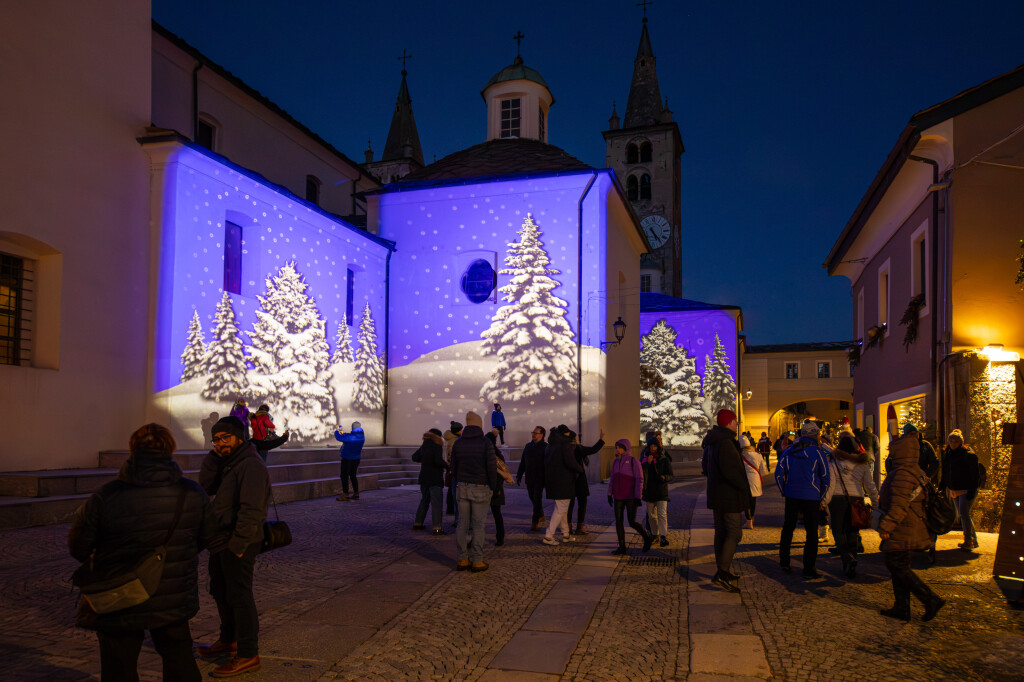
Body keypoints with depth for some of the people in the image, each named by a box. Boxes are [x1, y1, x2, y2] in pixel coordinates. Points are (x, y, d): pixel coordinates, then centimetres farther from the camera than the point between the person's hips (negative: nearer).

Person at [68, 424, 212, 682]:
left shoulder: (105, 497, -19)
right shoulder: (193, 493, -10)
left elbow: (78, 547, -8)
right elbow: (205, 538, 4)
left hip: (119, 606, -2)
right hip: (175, 601, 2)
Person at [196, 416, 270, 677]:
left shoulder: (251, 465, -18)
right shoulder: (227, 462, 13)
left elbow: (251, 509, -23)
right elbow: (206, 487, 6)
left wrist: (238, 543, -25)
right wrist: (214, 457, -4)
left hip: (238, 543, -10)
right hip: (221, 539, 10)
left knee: (239, 596, -5)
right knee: (221, 591, 22)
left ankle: (248, 655, 3)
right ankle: (229, 640, 40)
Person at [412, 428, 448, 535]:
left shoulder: (424, 446, 9)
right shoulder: (437, 446, -12)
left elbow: (414, 457, 16)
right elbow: (438, 461, -24)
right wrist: (447, 465, -6)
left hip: (424, 478, 7)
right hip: (434, 478, -7)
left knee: (424, 500, 19)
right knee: (436, 502, -5)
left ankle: (417, 523, 23)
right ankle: (437, 528, -8)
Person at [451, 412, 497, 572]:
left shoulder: (458, 443, 4)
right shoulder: (485, 443, -11)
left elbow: (454, 467, 9)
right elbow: (492, 467, -11)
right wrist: (493, 487, 1)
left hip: (462, 487, 4)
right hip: (481, 488, -4)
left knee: (462, 524, 8)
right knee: (478, 525, 1)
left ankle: (462, 560, 13)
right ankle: (477, 561, 5)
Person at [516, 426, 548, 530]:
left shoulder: (546, 447, -6)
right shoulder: (528, 446, 12)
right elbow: (522, 462, 16)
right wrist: (519, 475, 13)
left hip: (539, 478, -6)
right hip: (529, 478, 6)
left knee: (537, 499, -4)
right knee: (532, 498, 13)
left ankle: (535, 521, 4)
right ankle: (541, 516, 32)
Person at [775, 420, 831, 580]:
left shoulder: (788, 451, 3)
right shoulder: (818, 453, -6)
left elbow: (778, 473, 2)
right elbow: (825, 478, -1)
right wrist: (821, 499, 10)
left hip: (791, 496, 3)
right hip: (811, 498, -3)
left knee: (787, 529, 16)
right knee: (812, 533, 4)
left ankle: (784, 562, 21)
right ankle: (808, 570, 4)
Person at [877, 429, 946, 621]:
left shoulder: (903, 474, -19)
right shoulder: (914, 471, 15)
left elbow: (900, 506, -24)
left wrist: (886, 526, -21)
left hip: (902, 531, -10)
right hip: (906, 531, 10)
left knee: (897, 566, -6)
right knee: (898, 566, 13)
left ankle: (931, 600, -6)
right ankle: (901, 608, 17)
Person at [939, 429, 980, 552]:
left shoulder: (968, 455, -12)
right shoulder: (947, 455, 9)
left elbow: (975, 475, -13)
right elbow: (945, 474, 18)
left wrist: (972, 491, -18)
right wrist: (941, 488, 12)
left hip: (966, 490, -7)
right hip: (955, 490, 7)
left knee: (964, 513, -16)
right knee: (962, 514, 11)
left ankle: (969, 541, -9)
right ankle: (972, 540, 23)